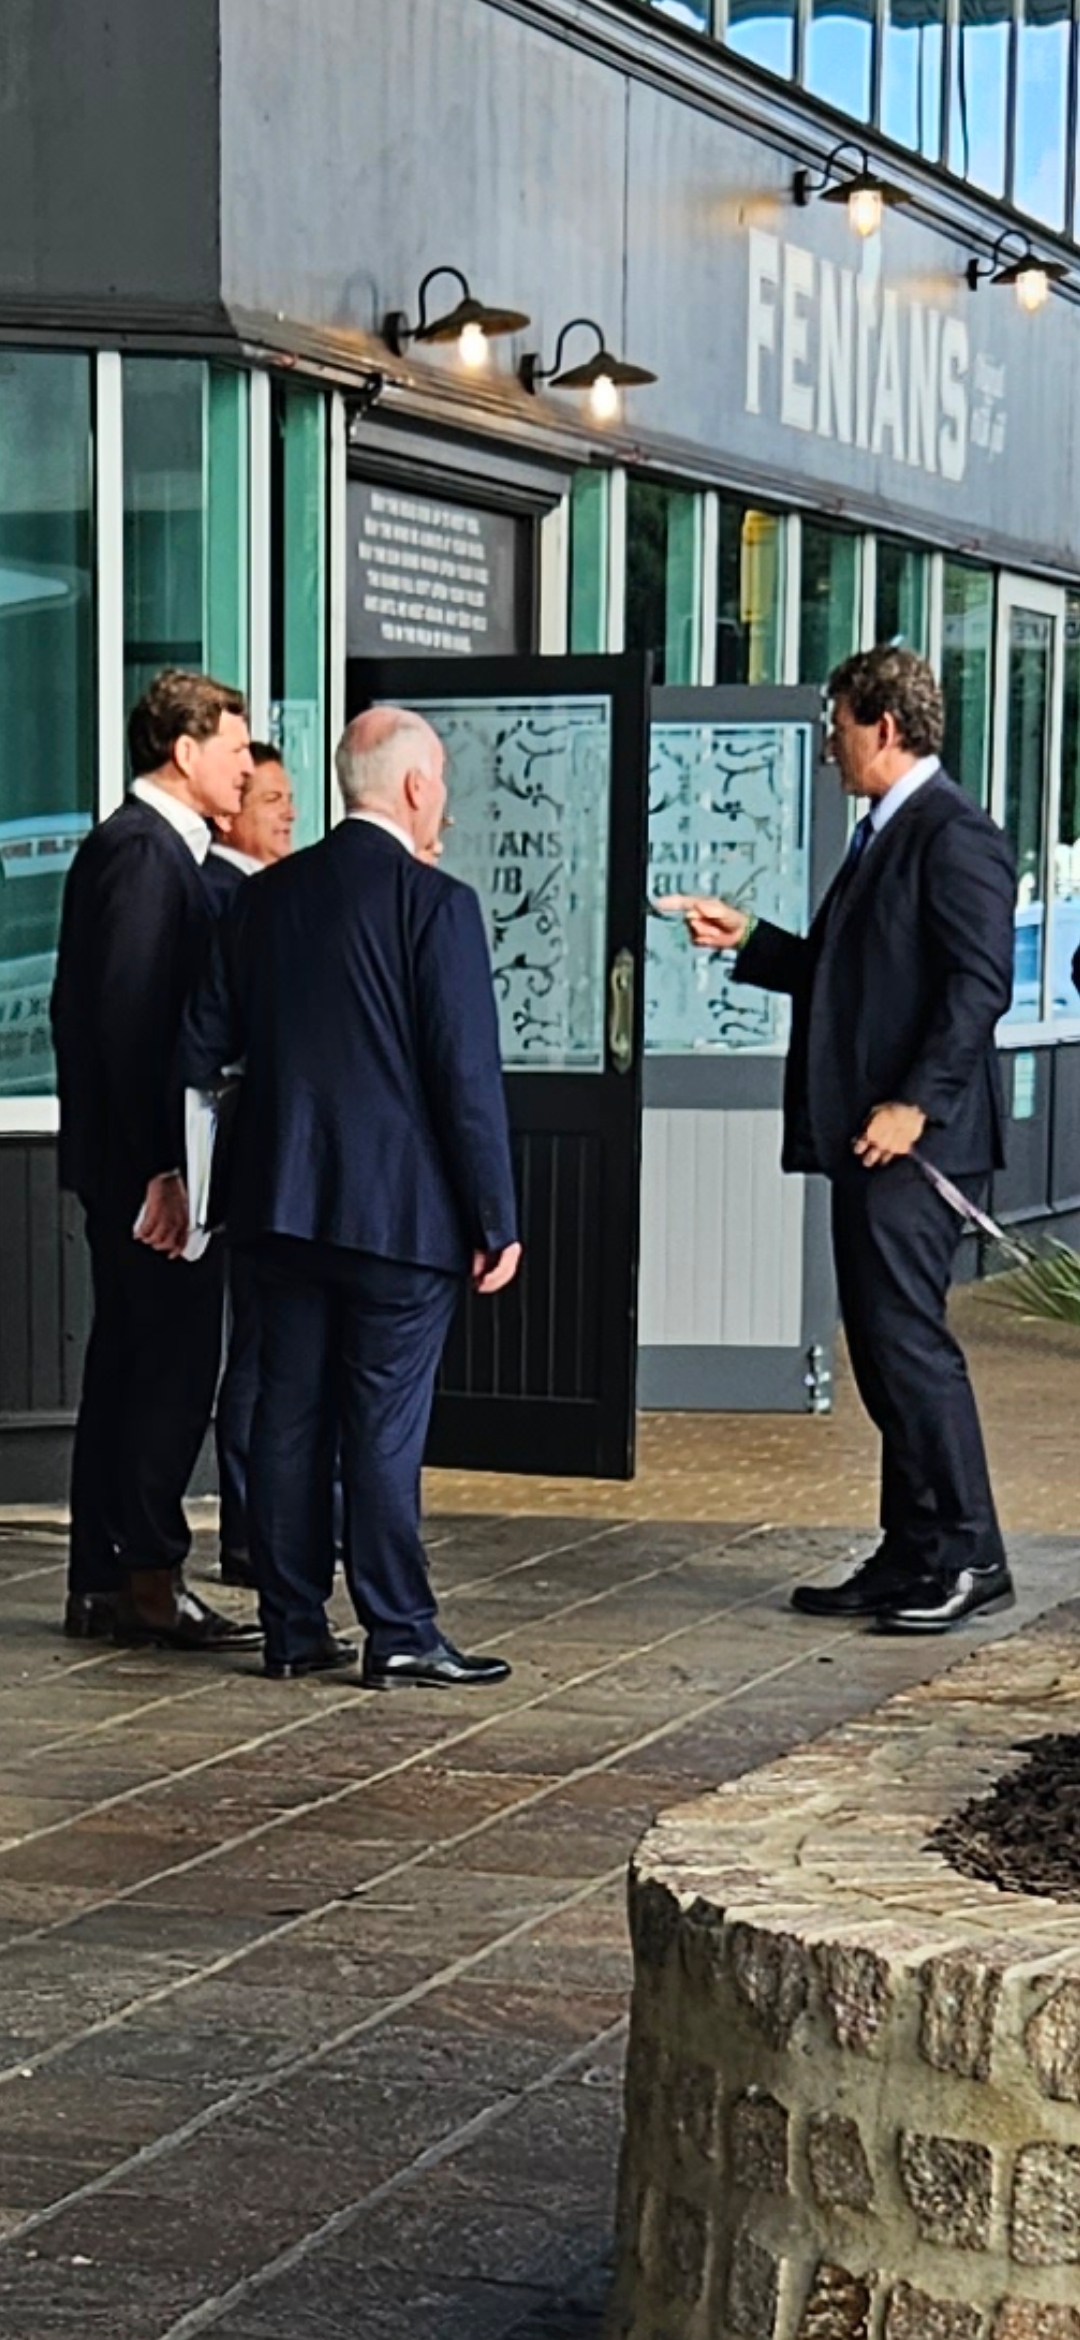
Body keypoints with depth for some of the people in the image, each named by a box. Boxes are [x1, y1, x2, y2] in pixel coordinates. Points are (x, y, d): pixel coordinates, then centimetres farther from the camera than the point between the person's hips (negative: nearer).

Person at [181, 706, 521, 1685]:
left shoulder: (264, 898, 6)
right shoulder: (436, 903, -11)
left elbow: (201, 1046, 8)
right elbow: (469, 1076, -14)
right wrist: (496, 1219, -9)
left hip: (284, 1201, 6)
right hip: (401, 1204, -6)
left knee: (291, 1414, 9)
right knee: (386, 1420, -2)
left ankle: (294, 1628, 14)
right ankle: (399, 1633, 1)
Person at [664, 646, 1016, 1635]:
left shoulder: (953, 835, -12)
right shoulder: (883, 834, 19)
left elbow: (980, 983, -20)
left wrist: (915, 1104, -23)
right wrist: (748, 939, 17)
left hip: (916, 1138, -10)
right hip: (868, 1139, 10)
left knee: (908, 1336, -10)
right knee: (882, 1346, 11)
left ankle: (970, 1555, -3)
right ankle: (912, 1557, 16)